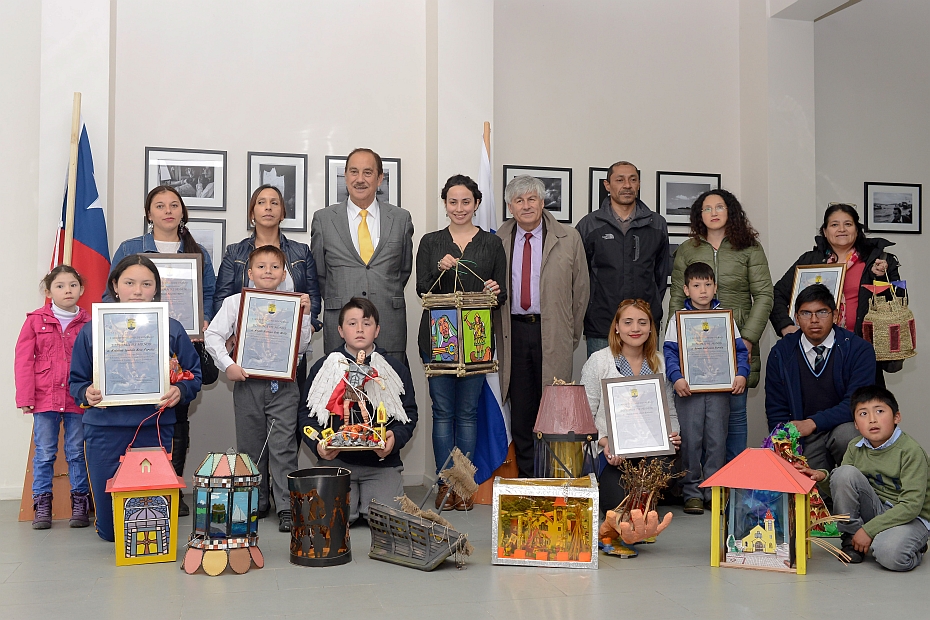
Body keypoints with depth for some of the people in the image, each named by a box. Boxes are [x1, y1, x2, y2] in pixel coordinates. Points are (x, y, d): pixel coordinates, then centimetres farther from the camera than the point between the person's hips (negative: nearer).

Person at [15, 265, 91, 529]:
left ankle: (80, 504, 16)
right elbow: (24, 361, 2)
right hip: (44, 398, 0)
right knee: (44, 453, 6)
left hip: (78, 399, 0)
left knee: (77, 452, 7)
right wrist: (25, 397, -4)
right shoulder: (35, 320, 3)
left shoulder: (89, 322, 2)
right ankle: (42, 505, 15)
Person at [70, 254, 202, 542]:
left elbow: (193, 375, 8)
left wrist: (179, 391, -14)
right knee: (109, 527, 3)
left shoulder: (172, 329, 4)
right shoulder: (92, 330, 4)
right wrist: (87, 393, -14)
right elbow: (76, 381, 8)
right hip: (105, 430, 0)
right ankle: (112, 535, 39)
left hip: (155, 429, 0)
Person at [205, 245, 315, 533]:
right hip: (247, 383, 1)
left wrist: (305, 315, -8)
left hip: (282, 385, -1)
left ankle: (286, 506, -1)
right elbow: (212, 335, 1)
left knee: (283, 446, -5)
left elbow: (301, 348, 2)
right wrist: (228, 365, -9)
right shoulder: (235, 302, 3)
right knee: (250, 445, 10)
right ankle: (256, 501, 23)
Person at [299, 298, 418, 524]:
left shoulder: (396, 369, 7)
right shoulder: (322, 368, 6)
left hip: (382, 462, 0)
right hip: (336, 460, 0)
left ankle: (369, 497, 18)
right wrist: (317, 444, -13)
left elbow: (409, 413, 7)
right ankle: (352, 496, 17)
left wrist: (395, 437, -13)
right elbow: (307, 413, 6)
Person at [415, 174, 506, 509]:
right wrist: (440, 271, -18)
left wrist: (495, 292, -14)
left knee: (467, 411, 3)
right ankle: (445, 483, 9)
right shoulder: (430, 242, 8)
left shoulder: (492, 243, 9)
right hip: (437, 336, 0)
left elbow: (502, 292, 8)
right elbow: (422, 289, 1)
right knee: (442, 410, 2)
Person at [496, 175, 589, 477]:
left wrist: (571, 336, 5)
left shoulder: (569, 239, 4)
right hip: (514, 332, 2)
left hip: (553, 333, -2)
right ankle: (526, 478, 14)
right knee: (521, 409, 5)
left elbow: (580, 290, 6)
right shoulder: (498, 241, 8)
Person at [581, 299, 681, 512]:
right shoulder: (598, 362, 1)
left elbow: (671, 413, 16)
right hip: (612, 452, -3)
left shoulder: (660, 364, 12)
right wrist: (603, 442, -18)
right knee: (618, 504, -28)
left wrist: (672, 435, -6)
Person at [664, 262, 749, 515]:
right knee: (690, 441, -1)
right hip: (689, 390, -2)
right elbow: (669, 352, -3)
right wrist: (676, 377, -19)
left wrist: (741, 374, -8)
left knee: (717, 441, 3)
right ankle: (692, 492, 9)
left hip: (720, 390, 2)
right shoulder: (678, 319, 4)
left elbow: (739, 349, 9)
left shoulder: (725, 317, 10)